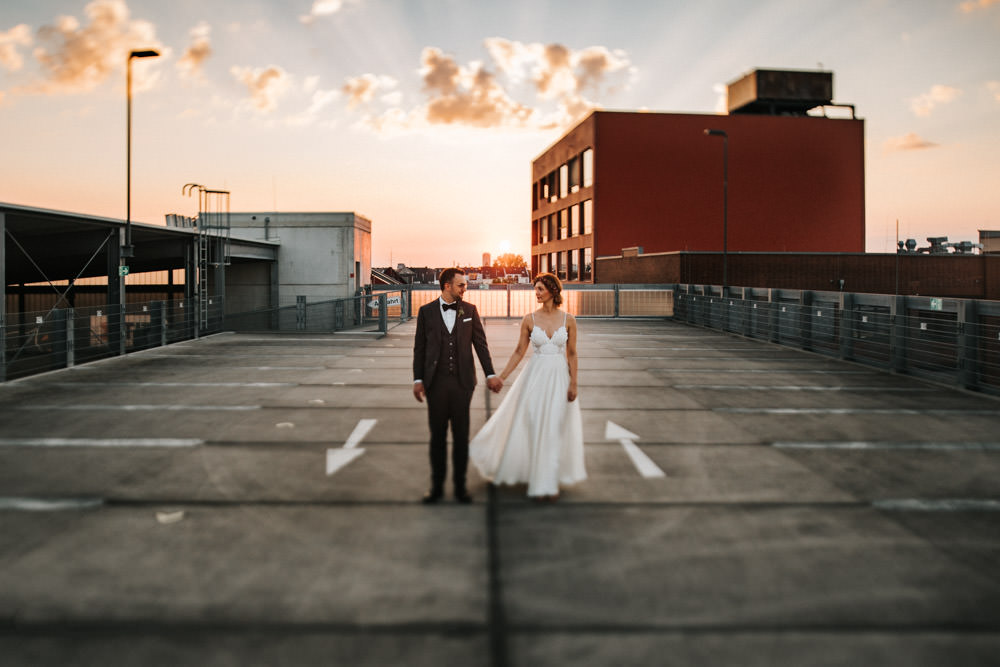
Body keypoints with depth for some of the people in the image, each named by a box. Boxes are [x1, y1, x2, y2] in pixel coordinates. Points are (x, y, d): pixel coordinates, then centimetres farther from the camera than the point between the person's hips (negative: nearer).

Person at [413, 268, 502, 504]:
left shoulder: (469, 310, 5)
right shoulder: (426, 311, 2)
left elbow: (480, 343, 6)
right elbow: (419, 348, 4)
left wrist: (490, 374, 0)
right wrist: (417, 380, -1)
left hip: (462, 381, 0)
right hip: (436, 382, 0)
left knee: (461, 435, 5)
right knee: (437, 435, 8)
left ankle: (460, 485, 16)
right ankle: (437, 486, 19)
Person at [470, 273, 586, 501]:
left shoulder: (568, 319, -1)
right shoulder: (529, 319, -1)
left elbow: (571, 354, 3)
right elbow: (519, 352, 5)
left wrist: (573, 383, -1)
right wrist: (501, 376, 1)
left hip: (559, 378, 0)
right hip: (536, 376, 0)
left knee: (555, 429, 3)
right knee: (534, 428, 2)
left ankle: (550, 483, 16)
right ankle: (538, 482, 17)